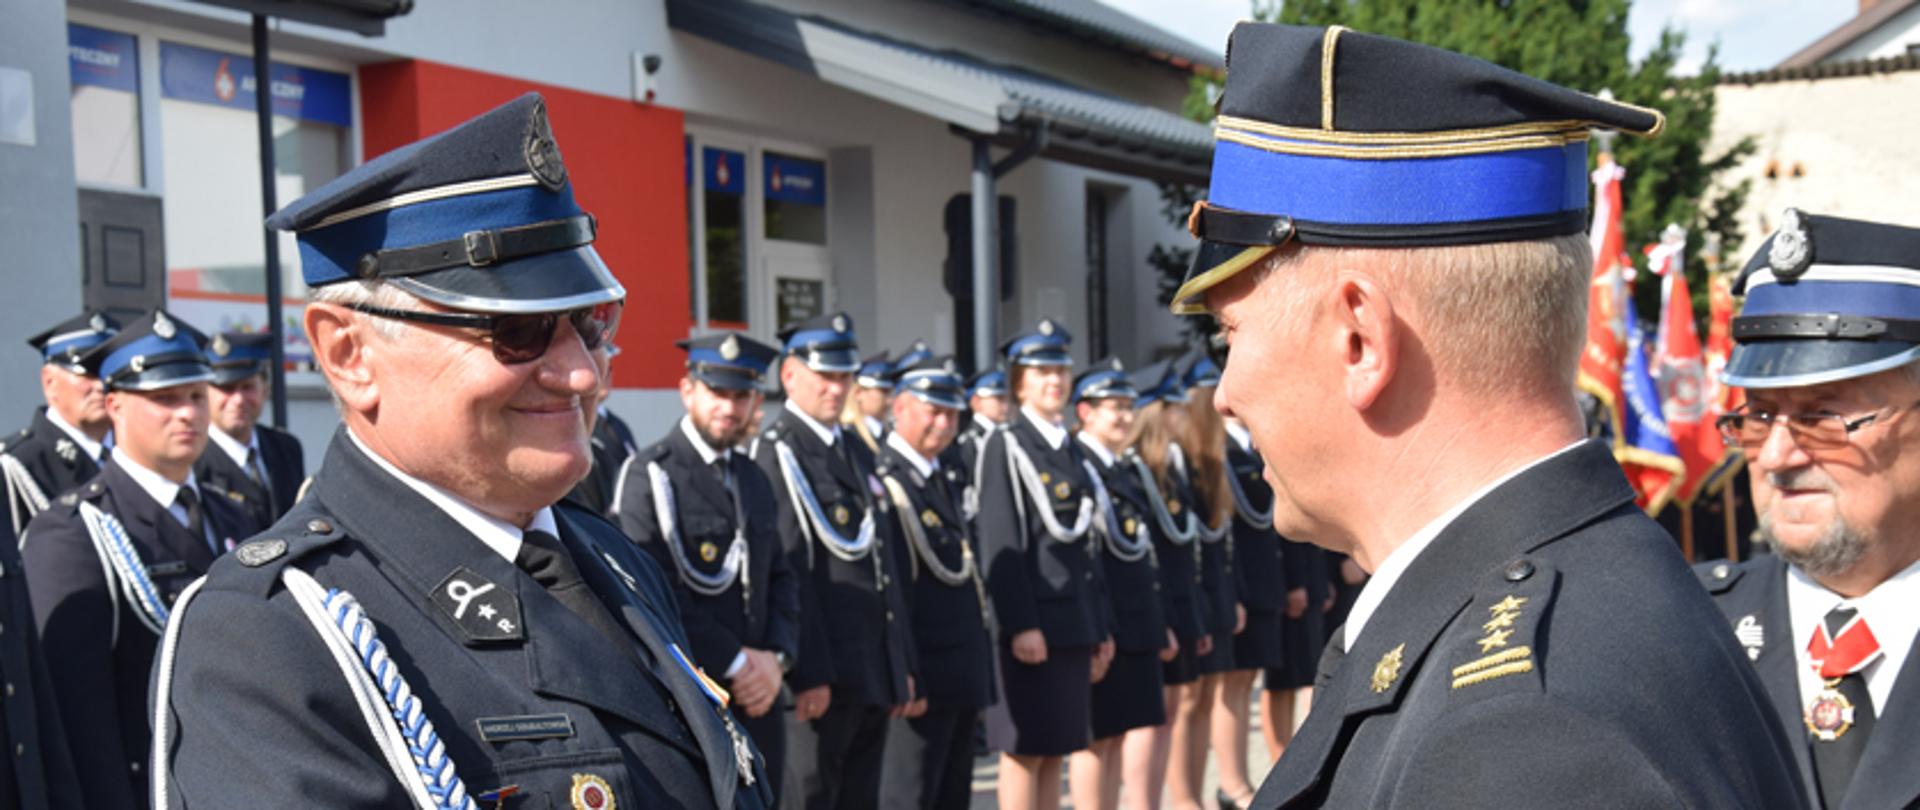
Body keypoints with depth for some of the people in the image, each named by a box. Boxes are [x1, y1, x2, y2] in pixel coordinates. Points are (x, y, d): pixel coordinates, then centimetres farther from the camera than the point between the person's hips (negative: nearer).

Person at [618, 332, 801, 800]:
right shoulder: (651, 475, -9)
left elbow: (781, 580, 14)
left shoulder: (753, 478, 15)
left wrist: (777, 656, -3)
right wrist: (735, 662, -14)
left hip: (759, 696, 7)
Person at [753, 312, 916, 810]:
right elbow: (788, 572, -16)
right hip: (823, 673, -8)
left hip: (874, 670, 8)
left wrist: (902, 663, 16)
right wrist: (809, 674, -20)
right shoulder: (776, 455, -9)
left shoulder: (856, 451, 17)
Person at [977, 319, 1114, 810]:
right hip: (1031, 623, -7)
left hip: (1073, 621, 7)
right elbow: (1000, 546, -13)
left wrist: (1099, 628, 16)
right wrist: (1020, 625, -19)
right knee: (1024, 749, -1)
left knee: (1055, 749, 12)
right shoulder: (1006, 447, -6)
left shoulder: (1071, 450, 16)